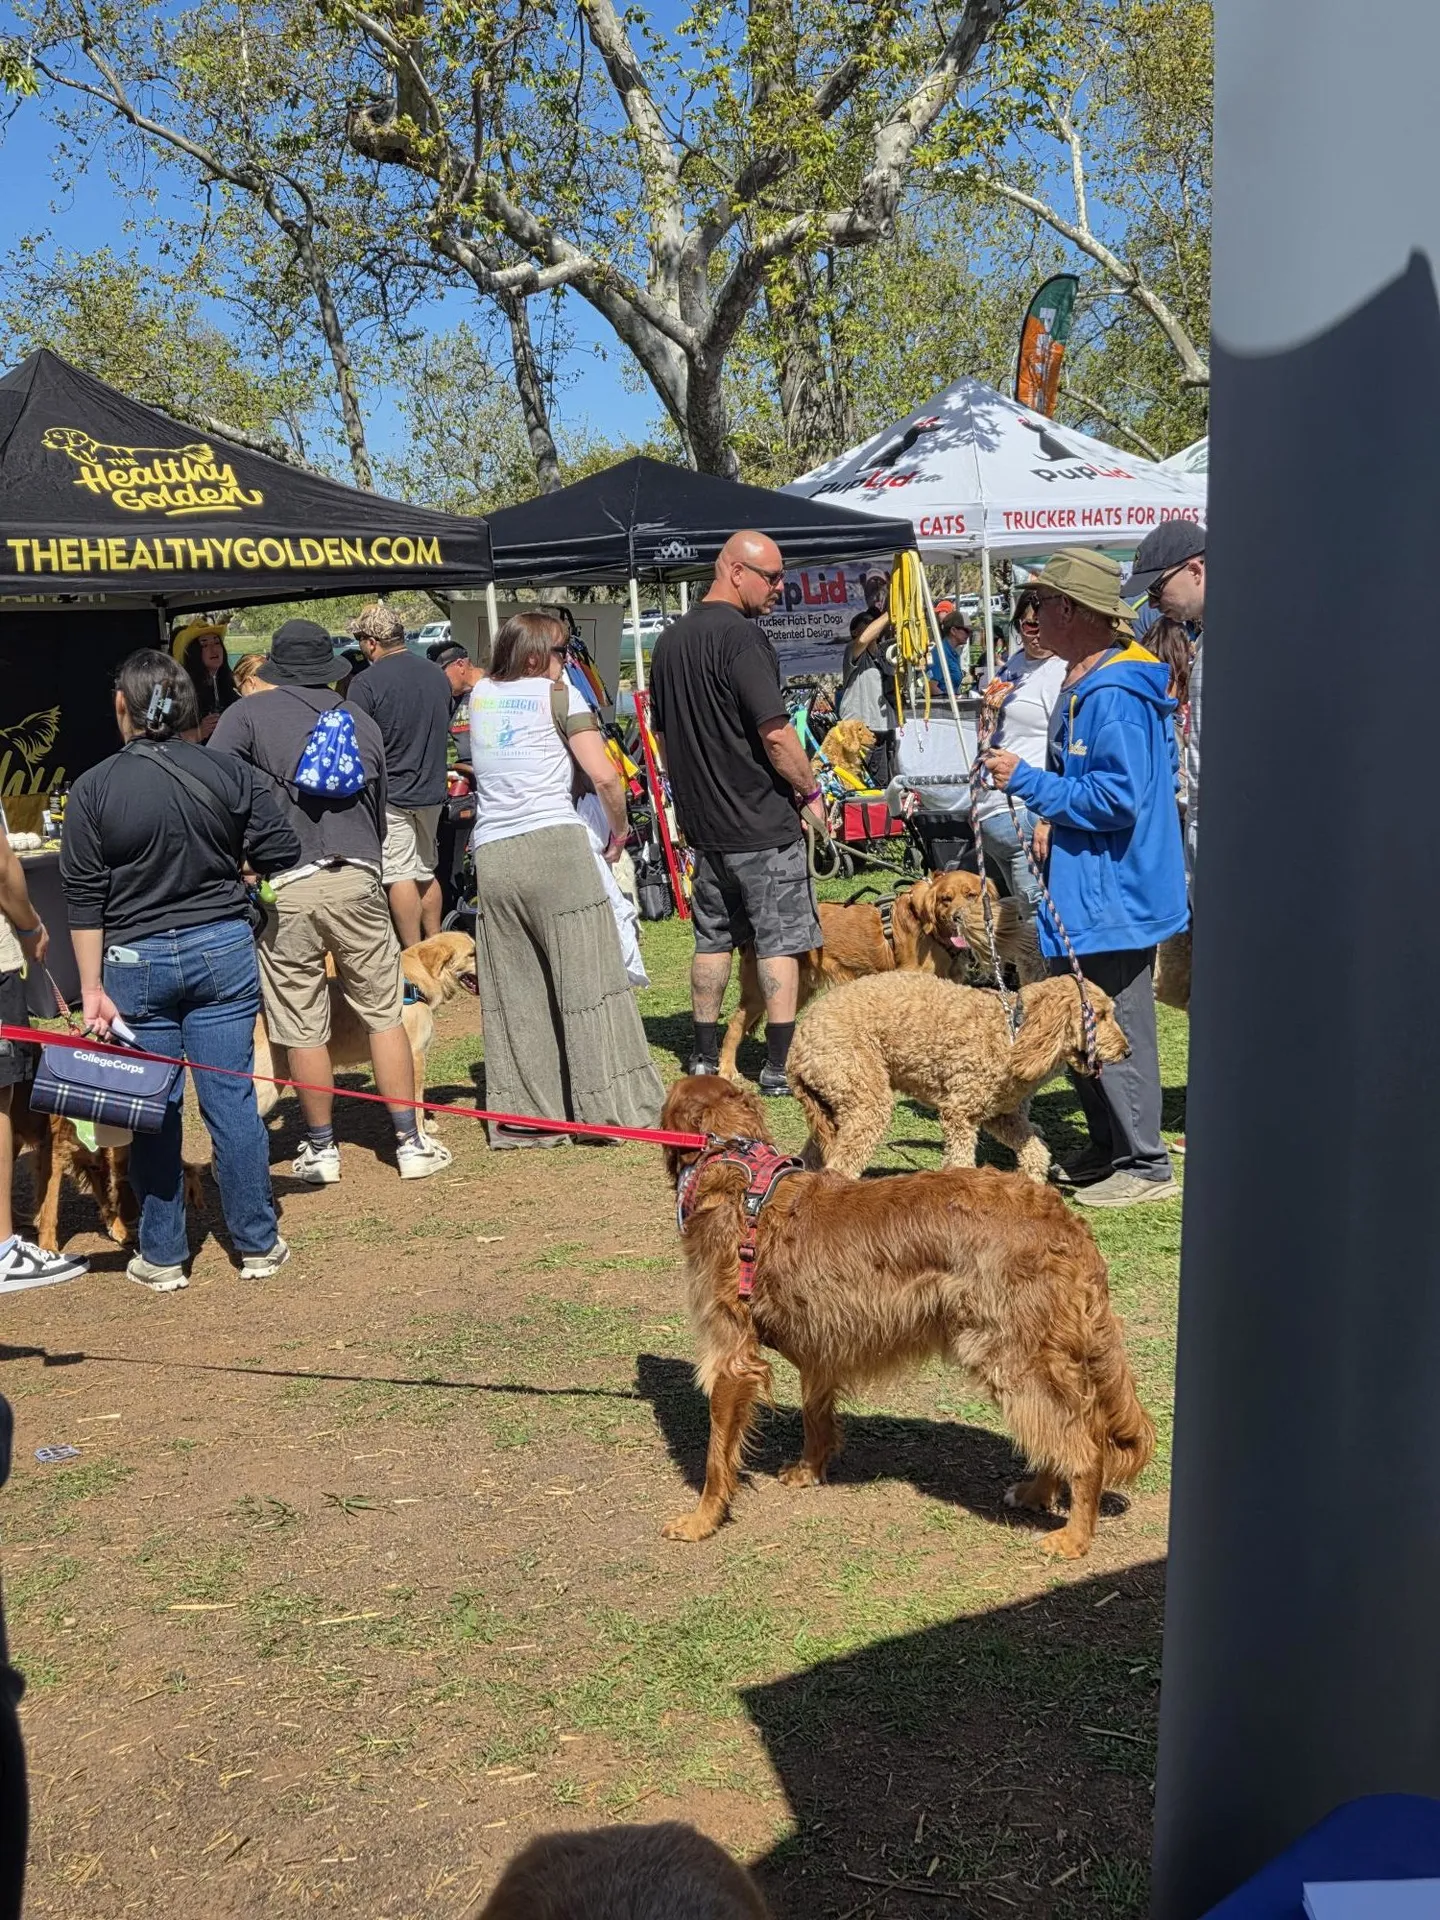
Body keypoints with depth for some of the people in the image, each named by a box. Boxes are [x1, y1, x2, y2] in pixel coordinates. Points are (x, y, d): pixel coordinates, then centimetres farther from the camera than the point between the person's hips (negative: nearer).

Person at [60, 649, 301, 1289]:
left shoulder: (92, 790, -6)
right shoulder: (229, 772, -3)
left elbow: (84, 899, -6)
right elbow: (283, 856, -1)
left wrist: (92, 988, -2)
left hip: (136, 961, -1)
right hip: (223, 949, 1)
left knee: (153, 1110, 9)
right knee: (232, 1098, 8)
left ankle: (162, 1257, 17)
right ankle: (258, 1245, 16)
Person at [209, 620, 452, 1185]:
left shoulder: (249, 713, 4)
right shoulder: (361, 721, 15)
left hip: (284, 887, -2)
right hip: (357, 879, 3)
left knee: (303, 1030, 6)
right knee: (385, 1015, 9)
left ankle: (321, 1149, 16)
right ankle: (411, 1142, 12)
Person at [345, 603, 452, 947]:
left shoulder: (366, 683, -15)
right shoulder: (437, 675, 6)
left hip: (390, 793, -6)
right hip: (432, 790, 6)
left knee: (400, 876, -1)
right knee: (426, 872, 17)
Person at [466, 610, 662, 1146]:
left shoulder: (480, 695, 16)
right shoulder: (558, 695, 1)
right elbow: (604, 776, -6)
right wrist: (619, 830, 9)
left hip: (491, 855, 5)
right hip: (555, 844, -5)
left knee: (512, 989, 9)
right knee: (587, 980, 2)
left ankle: (523, 1116, 11)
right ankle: (609, 1105, 5)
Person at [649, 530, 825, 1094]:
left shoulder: (670, 639, 10)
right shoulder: (741, 635, -16)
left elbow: (663, 735, 18)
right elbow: (775, 732, -21)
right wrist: (809, 792, -8)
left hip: (703, 821, 8)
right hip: (763, 820, -8)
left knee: (713, 937, 15)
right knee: (779, 940, -1)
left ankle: (705, 1057, 20)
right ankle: (781, 1065, 0)